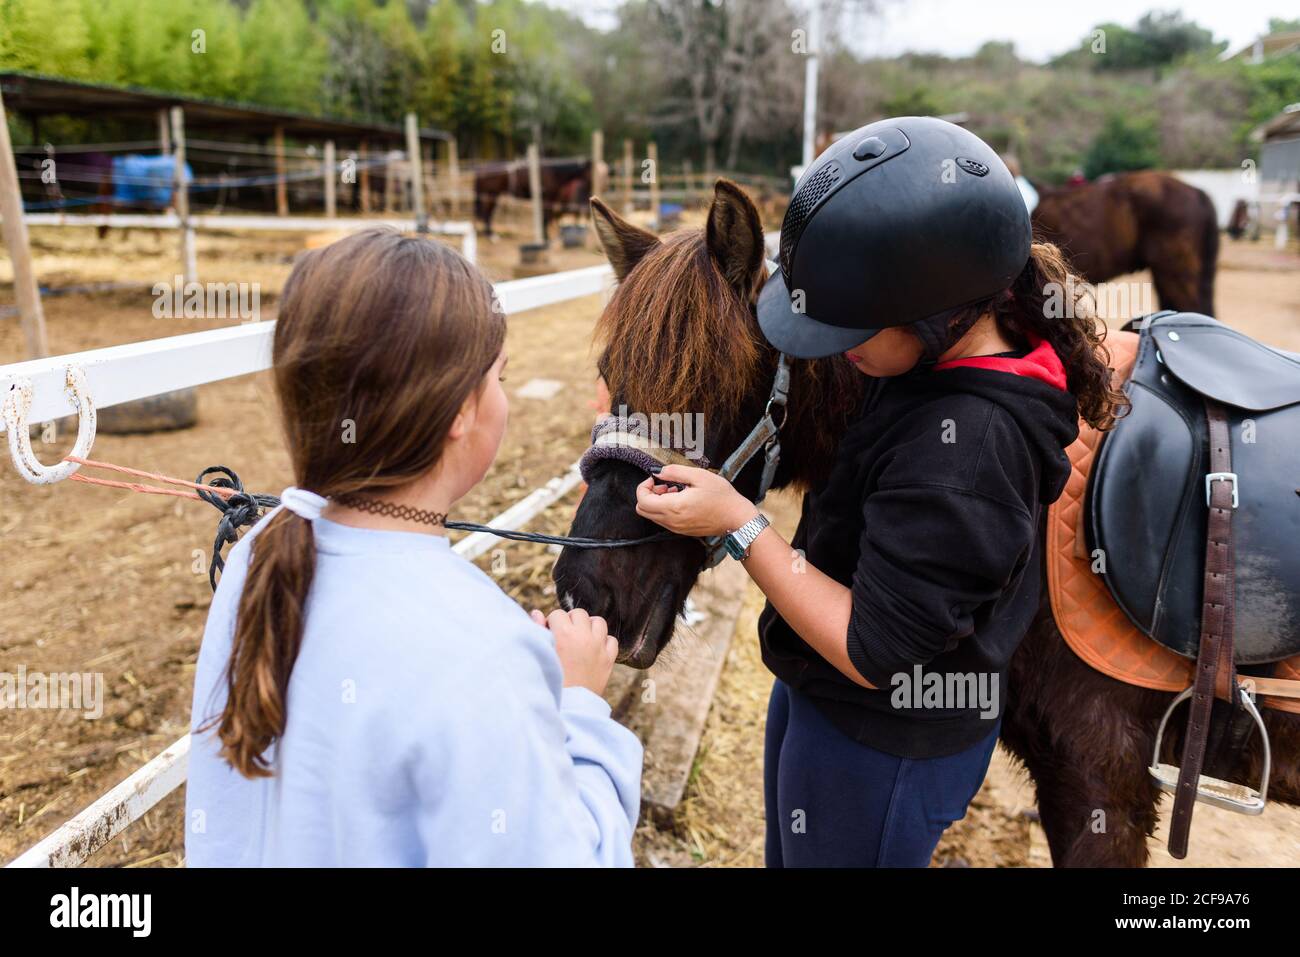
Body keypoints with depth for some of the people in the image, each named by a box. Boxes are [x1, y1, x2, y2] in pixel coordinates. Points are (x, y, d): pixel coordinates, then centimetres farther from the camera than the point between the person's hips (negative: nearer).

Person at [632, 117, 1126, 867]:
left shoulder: (966, 447, -37)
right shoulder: (951, 345, -10)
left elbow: (873, 651, -30)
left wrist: (739, 524, -29)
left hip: (881, 751, -8)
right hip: (820, 692, 8)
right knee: (790, 852, 32)